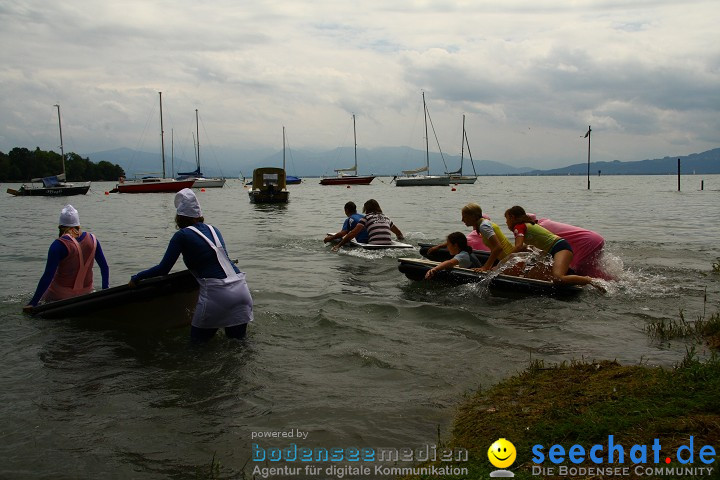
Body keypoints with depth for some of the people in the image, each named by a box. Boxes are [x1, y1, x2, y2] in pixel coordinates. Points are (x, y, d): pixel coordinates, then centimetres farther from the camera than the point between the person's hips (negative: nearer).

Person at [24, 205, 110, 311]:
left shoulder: (59, 244, -18)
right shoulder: (92, 239, -4)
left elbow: (48, 276, -21)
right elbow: (105, 268, 3)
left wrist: (33, 303, -18)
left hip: (61, 293, -3)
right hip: (85, 292, 3)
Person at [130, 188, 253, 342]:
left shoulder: (182, 235, -1)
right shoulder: (213, 229, 17)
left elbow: (163, 269, 1)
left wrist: (136, 278, 16)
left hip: (216, 294, -5)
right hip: (241, 289, 6)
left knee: (198, 340, 14)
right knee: (237, 340, 17)